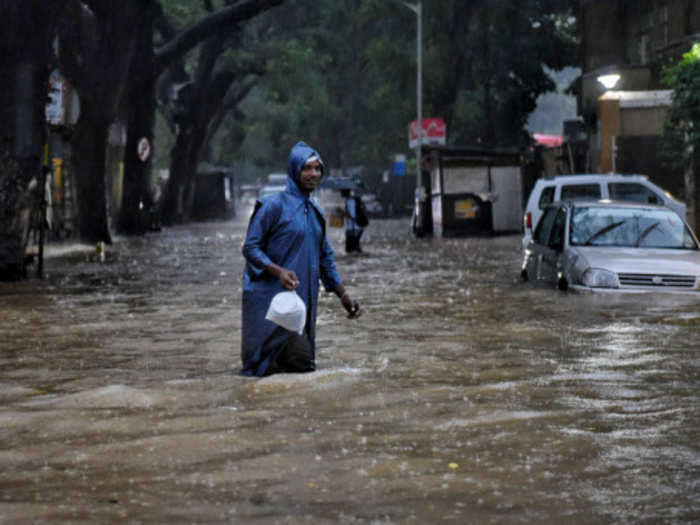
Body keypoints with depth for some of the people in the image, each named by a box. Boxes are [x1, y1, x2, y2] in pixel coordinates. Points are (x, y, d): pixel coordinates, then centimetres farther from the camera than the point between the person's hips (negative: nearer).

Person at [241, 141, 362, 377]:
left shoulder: (315, 212, 15)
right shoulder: (273, 206, -7)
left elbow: (325, 257, 21)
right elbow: (250, 247, -10)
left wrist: (344, 295, 16)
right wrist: (278, 271, -26)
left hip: (303, 299, 8)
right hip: (273, 297, -8)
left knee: (303, 362, 6)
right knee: (300, 360, -19)